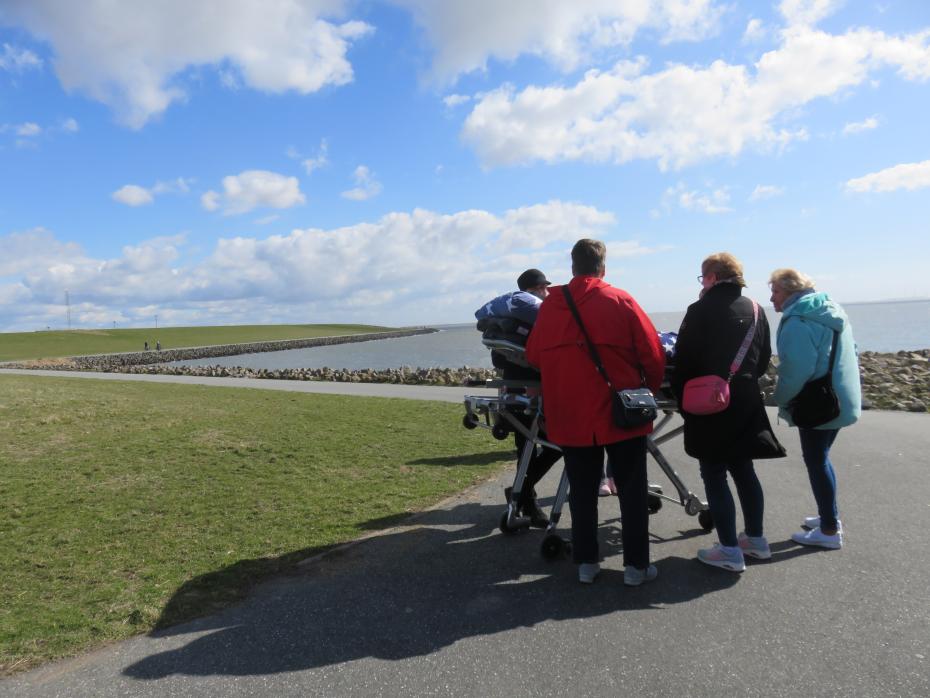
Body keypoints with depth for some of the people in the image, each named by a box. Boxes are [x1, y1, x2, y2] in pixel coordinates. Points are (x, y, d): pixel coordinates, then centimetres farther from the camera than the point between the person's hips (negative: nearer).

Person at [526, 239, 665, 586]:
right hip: (620, 413, -2)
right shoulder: (620, 300, -6)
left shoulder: (550, 304, 0)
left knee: (582, 490, 14)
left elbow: (534, 355, 6)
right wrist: (650, 389, 11)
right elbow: (652, 353, -6)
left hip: (569, 415, 2)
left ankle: (585, 562, 22)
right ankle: (636, 565, 17)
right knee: (632, 489, 11)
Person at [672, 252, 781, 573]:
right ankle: (755, 538, 29)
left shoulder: (701, 310, -12)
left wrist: (682, 398, 1)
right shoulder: (755, 310, 8)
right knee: (743, 469, 18)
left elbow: (684, 361, -12)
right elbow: (764, 358, 13)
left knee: (714, 475, 2)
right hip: (746, 404, 7)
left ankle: (729, 549, 6)